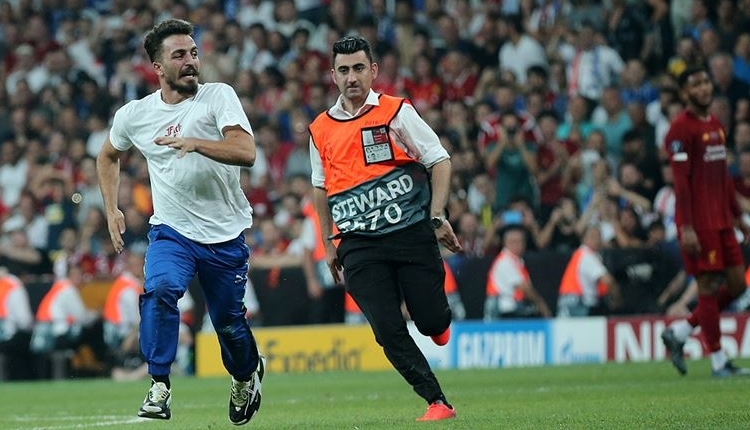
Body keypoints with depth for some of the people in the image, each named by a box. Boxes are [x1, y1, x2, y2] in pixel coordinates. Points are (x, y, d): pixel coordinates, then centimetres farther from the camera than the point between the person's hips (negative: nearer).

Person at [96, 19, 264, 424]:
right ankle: (159, 386, -21)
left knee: (229, 323, 9)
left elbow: (246, 152, -24)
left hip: (226, 236, -1)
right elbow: (108, 155, 21)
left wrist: (194, 142, -37)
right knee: (159, 290, -29)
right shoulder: (133, 115, -1)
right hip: (172, 232, 1)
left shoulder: (218, 97, -10)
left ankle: (247, 373, 43)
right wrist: (111, 209, 12)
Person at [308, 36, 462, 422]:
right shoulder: (320, 130, 10)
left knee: (431, 321, -2)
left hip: (411, 233, -3)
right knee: (388, 331, -7)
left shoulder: (396, 112, -1)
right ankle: (437, 402, 0)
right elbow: (321, 188, 22)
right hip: (359, 247, 3)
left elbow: (440, 161, 0)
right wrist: (329, 242, 19)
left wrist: (437, 218, -9)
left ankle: (437, 321, 35)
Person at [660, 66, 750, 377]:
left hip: (721, 220, 9)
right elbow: (680, 181, -15)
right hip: (698, 222, -9)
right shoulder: (681, 129, -10)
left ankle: (678, 332, 16)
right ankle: (719, 362, 2)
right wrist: (686, 228, -20)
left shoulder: (716, 125, 17)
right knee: (708, 286, -4)